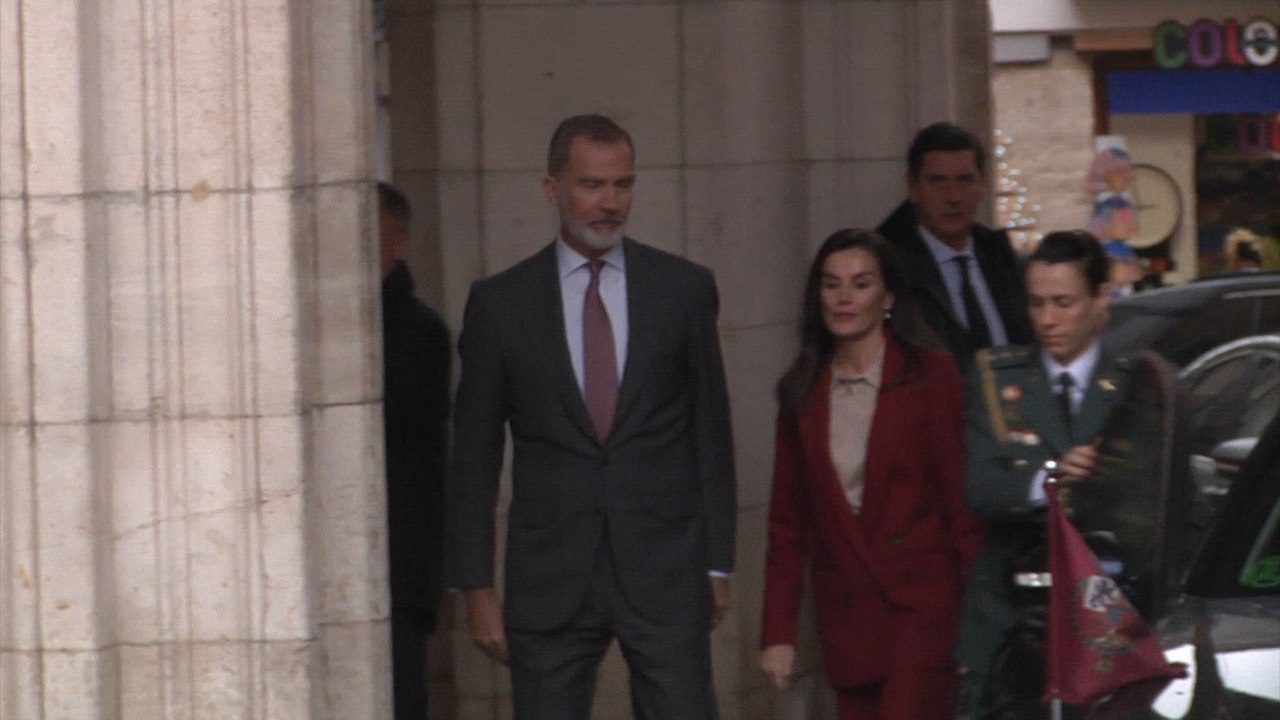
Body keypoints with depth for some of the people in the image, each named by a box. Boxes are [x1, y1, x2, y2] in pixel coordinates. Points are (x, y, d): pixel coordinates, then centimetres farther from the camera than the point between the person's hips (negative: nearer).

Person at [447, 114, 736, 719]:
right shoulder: (500, 304, 4)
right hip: (549, 574, 0)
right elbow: (473, 457, 6)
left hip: (665, 574, 0)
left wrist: (717, 563, 5)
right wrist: (476, 586, 2)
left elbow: (711, 433, 9)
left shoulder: (684, 289, 6)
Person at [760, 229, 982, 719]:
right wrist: (777, 632, 6)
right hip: (845, 617, 4)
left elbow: (964, 502, -4)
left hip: (921, 606, -4)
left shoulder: (931, 377, -3)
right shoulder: (802, 393, 9)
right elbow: (787, 522, 11)